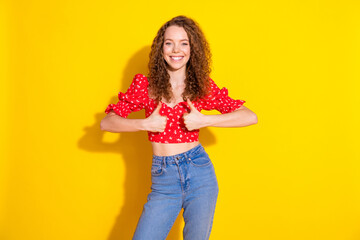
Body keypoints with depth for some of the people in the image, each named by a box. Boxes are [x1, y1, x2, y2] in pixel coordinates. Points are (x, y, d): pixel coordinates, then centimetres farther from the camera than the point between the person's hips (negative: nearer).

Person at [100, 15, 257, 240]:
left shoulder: (203, 86, 2)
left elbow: (250, 117, -4)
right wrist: (145, 124, -14)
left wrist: (204, 120, -14)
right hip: (163, 178, 0)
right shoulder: (145, 84, 1)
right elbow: (106, 122, 0)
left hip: (199, 172, 0)